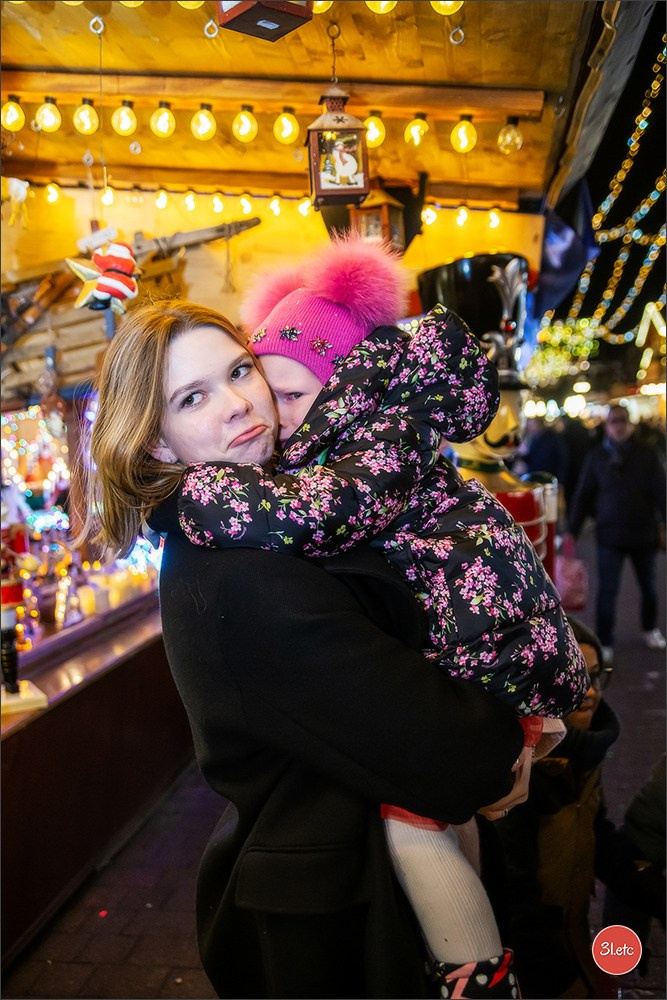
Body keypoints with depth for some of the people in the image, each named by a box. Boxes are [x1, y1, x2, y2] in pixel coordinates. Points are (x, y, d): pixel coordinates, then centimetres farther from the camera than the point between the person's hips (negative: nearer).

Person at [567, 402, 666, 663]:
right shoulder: (596, 457, -1)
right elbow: (583, 496, 0)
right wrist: (572, 531, -3)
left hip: (644, 533, 1)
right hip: (610, 534, -1)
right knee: (607, 590, -3)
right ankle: (604, 644, 7)